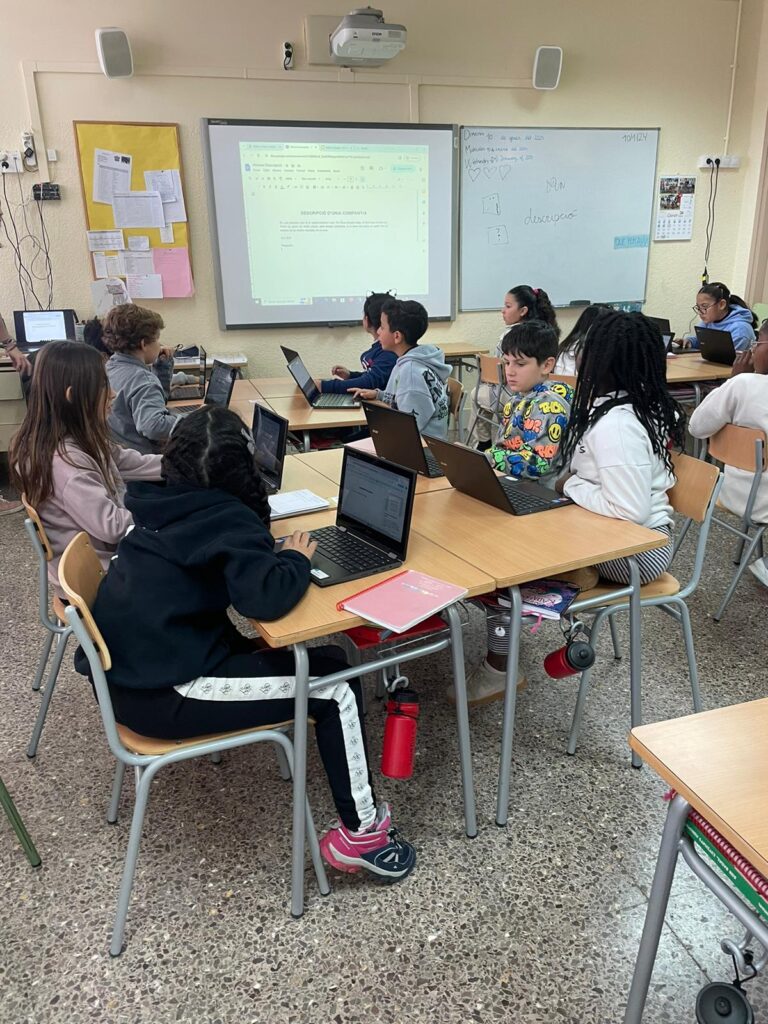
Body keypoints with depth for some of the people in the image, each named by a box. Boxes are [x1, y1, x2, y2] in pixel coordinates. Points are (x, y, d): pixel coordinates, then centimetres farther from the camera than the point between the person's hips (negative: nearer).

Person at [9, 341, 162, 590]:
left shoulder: (80, 439, -1)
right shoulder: (62, 461, -30)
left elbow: (135, 464, 6)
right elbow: (112, 526, -30)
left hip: (104, 553, 8)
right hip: (95, 573, -8)